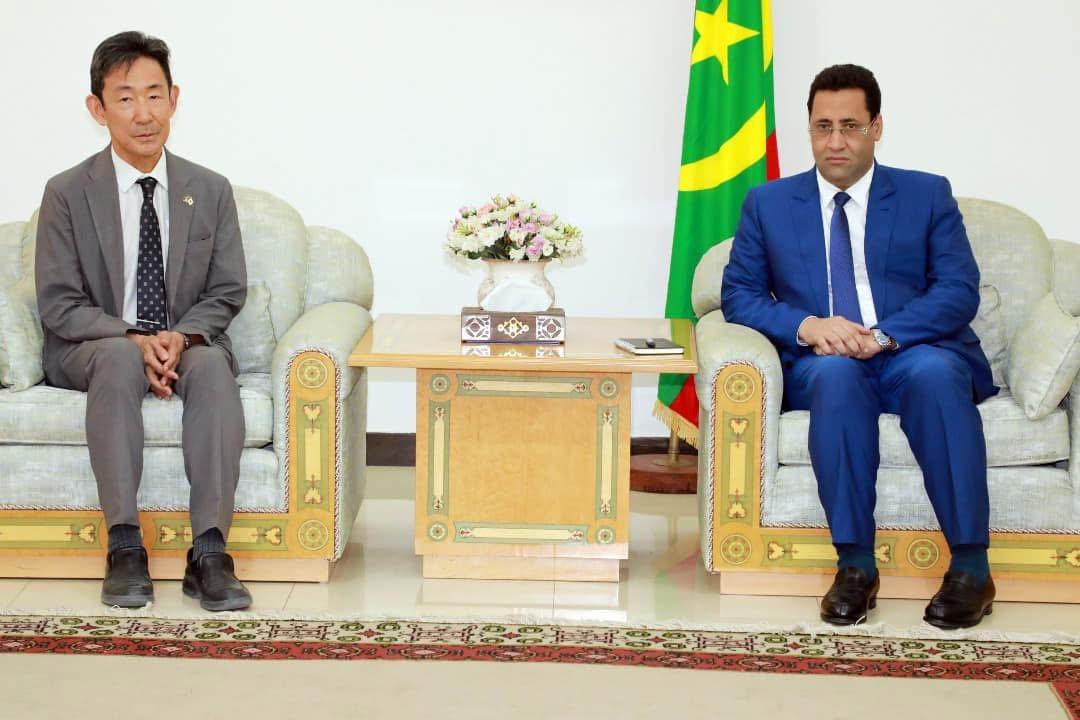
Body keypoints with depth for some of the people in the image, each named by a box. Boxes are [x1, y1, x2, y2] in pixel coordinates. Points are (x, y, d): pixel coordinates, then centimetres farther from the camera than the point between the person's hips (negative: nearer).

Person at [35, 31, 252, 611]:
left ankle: (209, 552, -37)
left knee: (213, 363, -33)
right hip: (91, 349, -2)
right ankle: (124, 545, -35)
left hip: (186, 345, 2)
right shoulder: (67, 193, -2)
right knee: (119, 357, -37)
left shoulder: (210, 191, 5)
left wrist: (181, 337, -16)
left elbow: (227, 293, 6)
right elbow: (59, 306, -5)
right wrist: (135, 340, -22)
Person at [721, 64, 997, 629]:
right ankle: (855, 566, -35)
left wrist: (884, 335, -18)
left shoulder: (927, 195, 11)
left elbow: (959, 291, 0)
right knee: (835, 371, -37)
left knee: (933, 372, -37)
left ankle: (971, 567, -33)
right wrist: (806, 326, -13)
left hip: (916, 353, 0)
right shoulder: (768, 204, 16)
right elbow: (739, 294, 8)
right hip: (820, 364, 0)